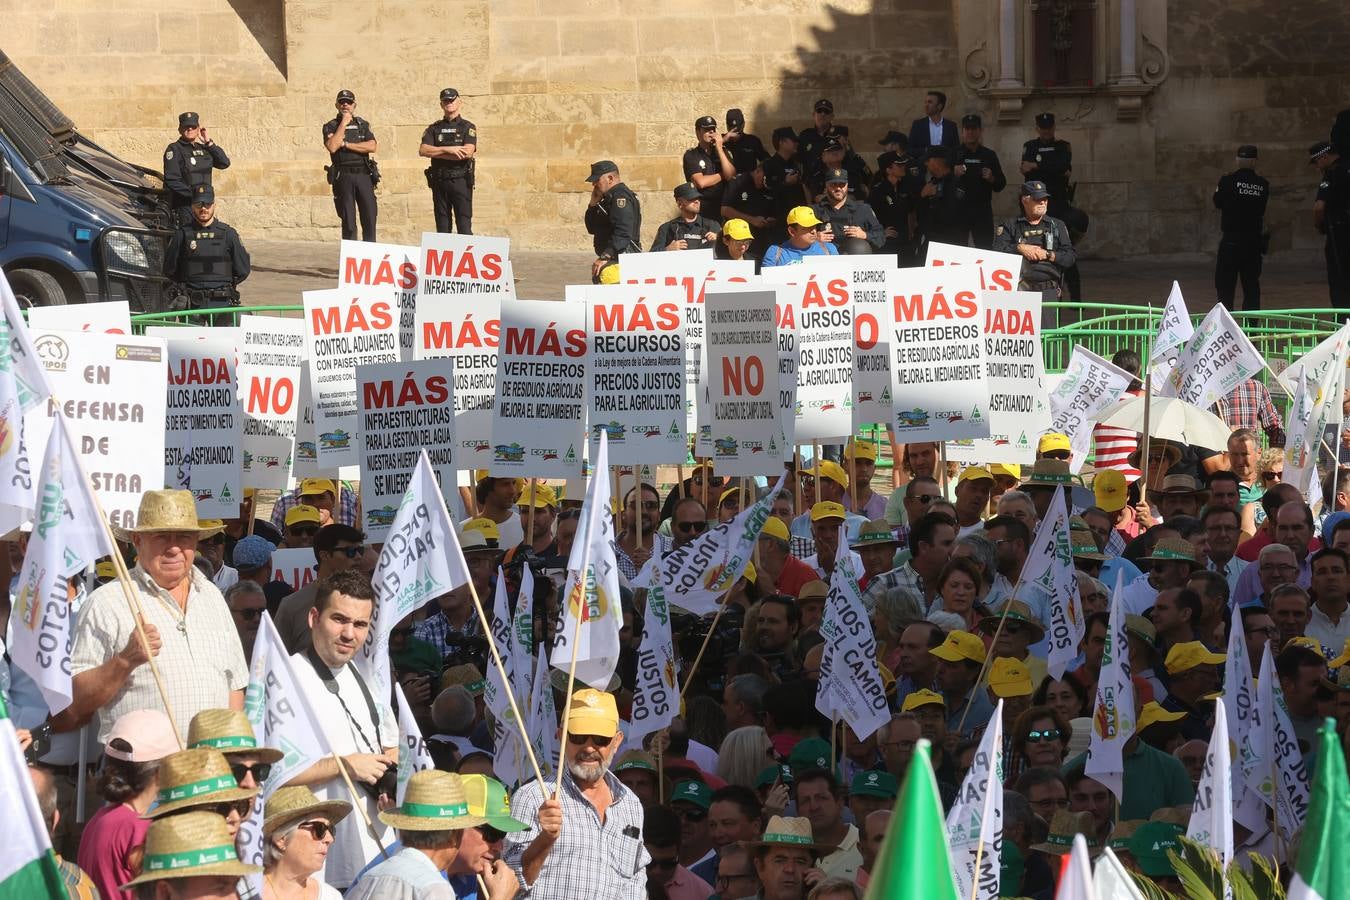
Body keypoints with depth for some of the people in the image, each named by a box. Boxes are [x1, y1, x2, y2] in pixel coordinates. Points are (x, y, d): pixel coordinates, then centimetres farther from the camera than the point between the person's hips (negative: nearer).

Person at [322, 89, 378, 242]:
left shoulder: (363, 124, 14)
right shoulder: (331, 126, 7)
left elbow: (372, 147, -2)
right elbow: (332, 147, -13)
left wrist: (346, 145, -8)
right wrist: (344, 123, -8)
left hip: (364, 175, 2)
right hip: (344, 176, -2)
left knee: (369, 217, -3)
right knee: (348, 221, -2)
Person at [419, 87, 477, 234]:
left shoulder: (467, 127, 4)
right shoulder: (434, 128, 12)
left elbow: (467, 152, -12)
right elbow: (423, 150, -2)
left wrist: (437, 153, -8)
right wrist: (448, 149, -13)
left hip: (461, 181, -3)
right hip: (439, 182, 3)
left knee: (464, 226, -7)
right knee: (442, 227, 5)